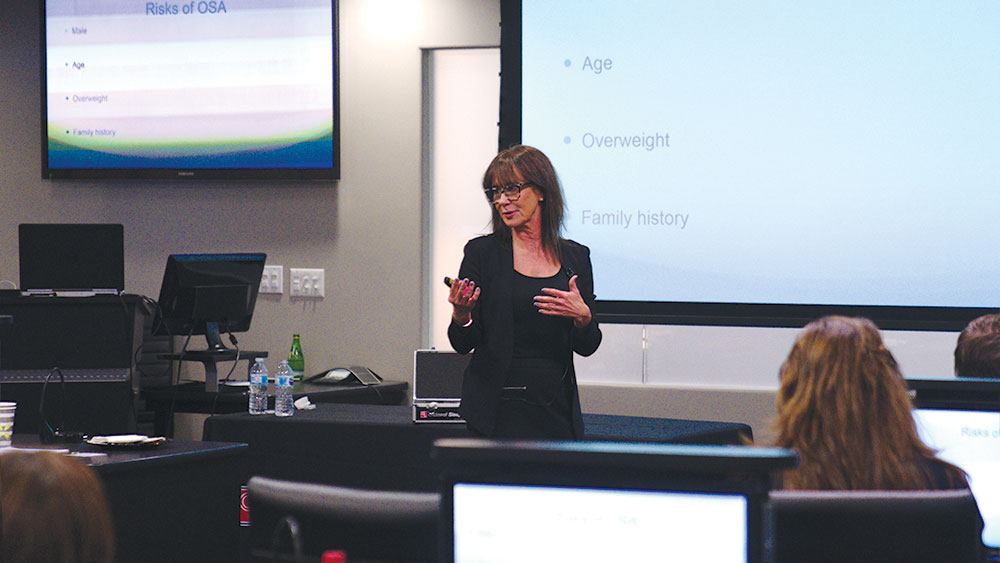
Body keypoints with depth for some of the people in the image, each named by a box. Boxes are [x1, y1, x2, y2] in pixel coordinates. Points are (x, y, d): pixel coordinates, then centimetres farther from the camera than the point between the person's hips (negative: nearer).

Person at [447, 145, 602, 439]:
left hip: (557, 410, 3)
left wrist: (582, 316, -12)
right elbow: (463, 343, 0)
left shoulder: (576, 256, 8)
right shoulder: (482, 252, 0)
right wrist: (461, 315, -21)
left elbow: (586, 347, 9)